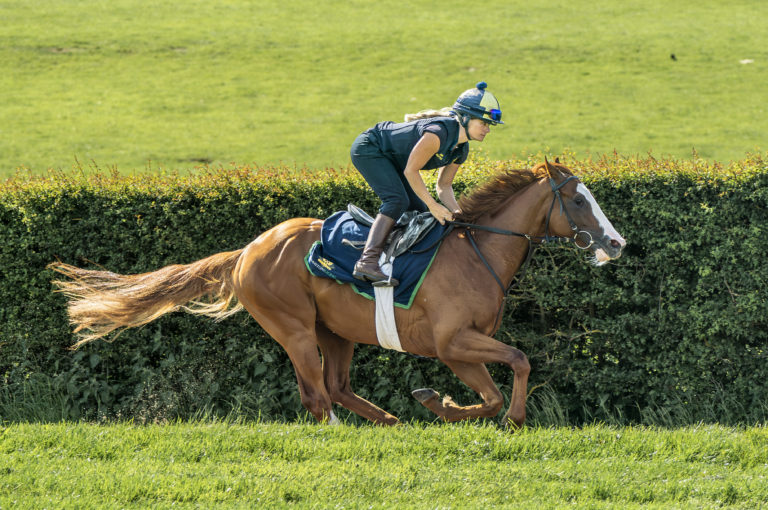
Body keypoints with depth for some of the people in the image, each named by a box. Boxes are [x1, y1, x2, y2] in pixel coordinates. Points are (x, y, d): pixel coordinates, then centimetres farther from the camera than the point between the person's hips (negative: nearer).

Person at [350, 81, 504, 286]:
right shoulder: (439, 132, -33)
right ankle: (367, 262, -37)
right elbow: (410, 171, -29)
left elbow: (444, 186, 5)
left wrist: (456, 213, -12)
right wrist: (433, 206, -24)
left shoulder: (461, 150, -3)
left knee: (418, 209, 8)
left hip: (389, 159, 10)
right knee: (397, 200, -26)